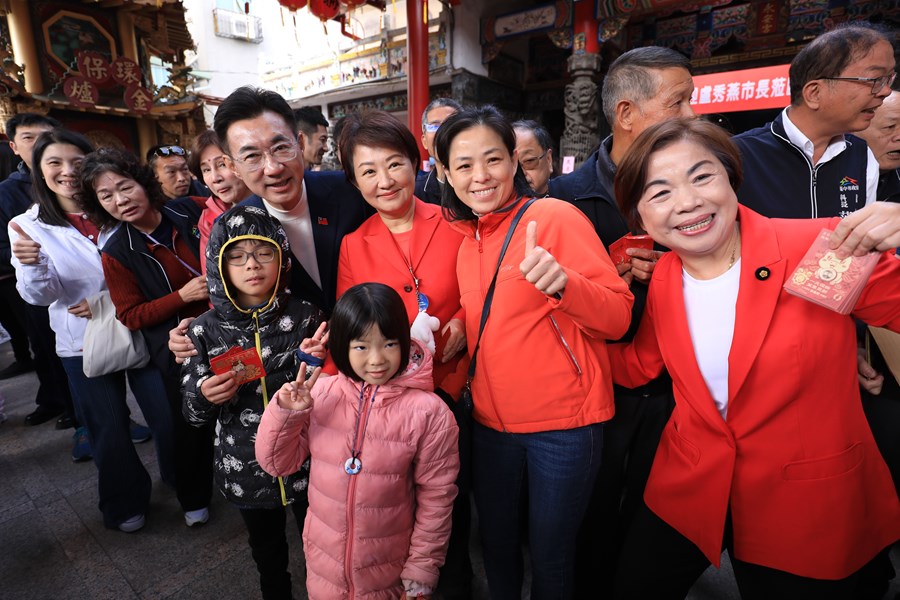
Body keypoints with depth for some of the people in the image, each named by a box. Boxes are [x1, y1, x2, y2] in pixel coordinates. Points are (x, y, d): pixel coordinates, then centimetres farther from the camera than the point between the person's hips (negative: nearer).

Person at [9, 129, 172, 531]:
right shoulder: (30, 226, -1)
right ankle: (125, 503, 37)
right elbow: (41, 295, -8)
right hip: (83, 345, 1)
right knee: (109, 430, 12)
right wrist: (32, 266, -28)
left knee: (168, 418, 4)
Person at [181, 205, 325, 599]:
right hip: (246, 471, 2)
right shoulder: (205, 330, -8)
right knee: (267, 552, 25)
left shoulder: (305, 318, -12)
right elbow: (194, 415, 0)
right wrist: (204, 396, -21)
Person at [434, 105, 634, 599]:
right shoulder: (464, 239, 6)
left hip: (563, 422, -5)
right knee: (497, 548, 21)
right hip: (490, 421, 5)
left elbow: (619, 317, -15)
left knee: (550, 557, 14)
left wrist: (562, 282, -32)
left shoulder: (555, 216, -11)